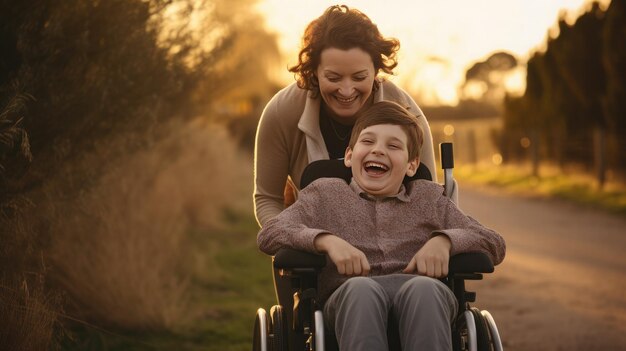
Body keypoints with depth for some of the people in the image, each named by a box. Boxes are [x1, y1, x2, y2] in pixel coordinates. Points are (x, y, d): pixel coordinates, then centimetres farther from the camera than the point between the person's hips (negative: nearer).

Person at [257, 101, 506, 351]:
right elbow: (268, 235, 10)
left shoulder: (429, 197, 28)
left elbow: (494, 245, 22)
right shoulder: (325, 193, 25)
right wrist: (327, 240, -8)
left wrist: (444, 240, 1)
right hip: (350, 296, -1)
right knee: (360, 287, -39)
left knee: (424, 288, -38)